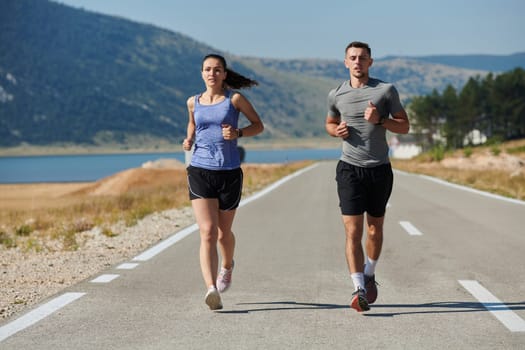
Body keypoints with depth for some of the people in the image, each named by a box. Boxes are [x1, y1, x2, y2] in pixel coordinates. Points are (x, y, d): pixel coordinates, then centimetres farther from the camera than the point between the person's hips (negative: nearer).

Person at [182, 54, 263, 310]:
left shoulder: (234, 99, 0)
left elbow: (258, 125, 7)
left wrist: (237, 133, -12)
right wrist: (189, 140, 6)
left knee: (223, 233, 15)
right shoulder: (193, 102, 8)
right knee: (208, 233, -15)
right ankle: (212, 290, -25)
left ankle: (227, 266, 48)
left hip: (229, 173, -1)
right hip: (200, 171, 1)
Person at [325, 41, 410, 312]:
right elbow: (329, 123, 22)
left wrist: (380, 120, -15)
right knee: (353, 231, -11)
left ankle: (369, 276, 36)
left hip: (380, 169, 0)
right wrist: (337, 130, -1)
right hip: (350, 169, 0)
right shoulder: (336, 95, 5)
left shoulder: (386, 90, 0)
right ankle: (359, 290, -15)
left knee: (375, 229, 12)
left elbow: (404, 126, 3)